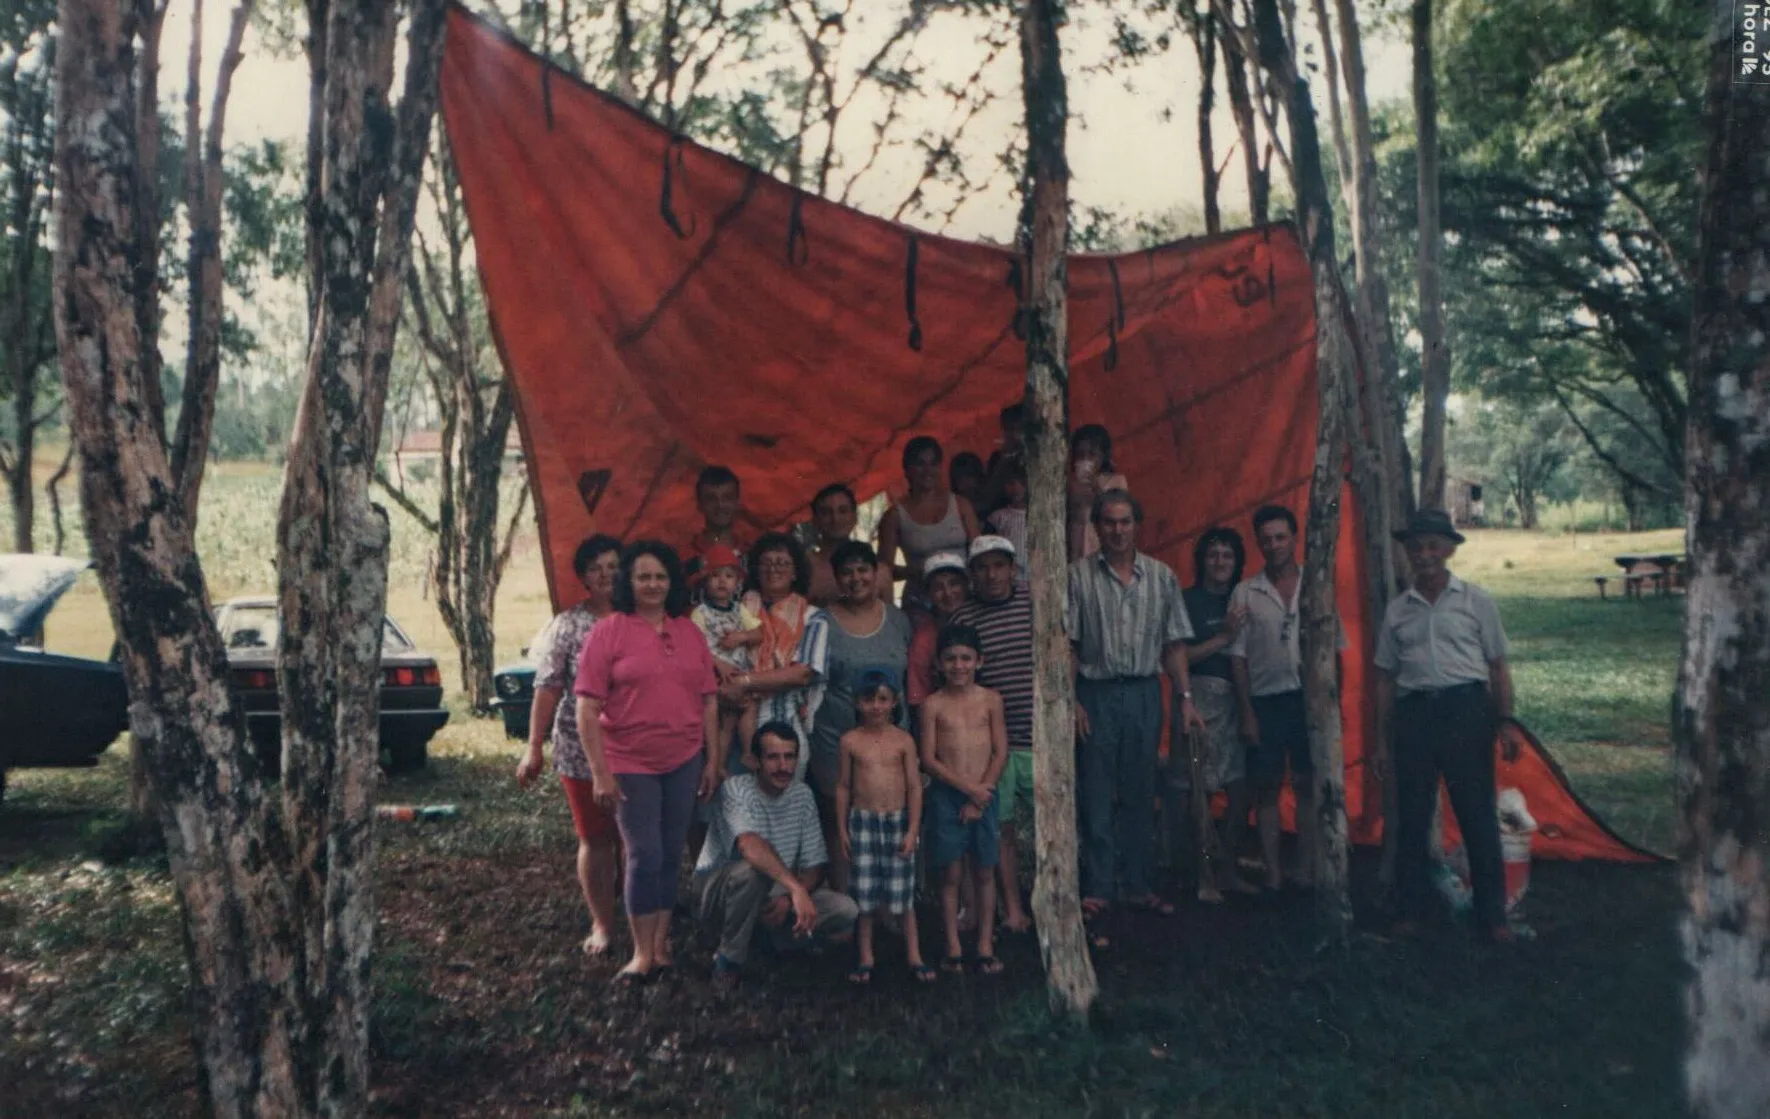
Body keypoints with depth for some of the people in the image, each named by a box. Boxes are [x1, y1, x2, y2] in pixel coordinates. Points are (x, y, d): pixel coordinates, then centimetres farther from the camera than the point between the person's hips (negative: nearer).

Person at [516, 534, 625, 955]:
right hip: (583, 750, -1)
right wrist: (534, 748, -7)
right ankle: (602, 923, 21)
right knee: (595, 839, 7)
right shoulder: (567, 625, -1)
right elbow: (547, 688, -2)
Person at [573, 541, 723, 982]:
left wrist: (713, 759, 7)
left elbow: (708, 700, 11)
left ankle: (662, 942, 23)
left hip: (684, 761, 4)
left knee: (671, 855, 11)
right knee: (645, 855, -4)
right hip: (630, 764, -4)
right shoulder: (608, 631, -6)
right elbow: (587, 709, -9)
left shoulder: (689, 632, 7)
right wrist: (601, 774, -13)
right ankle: (643, 953, 9)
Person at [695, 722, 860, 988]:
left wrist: (788, 899, -22)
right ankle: (729, 959, -15)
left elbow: (814, 867, -2)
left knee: (845, 911, -15)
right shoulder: (737, 790, -20)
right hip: (718, 892, -5)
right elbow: (750, 845, -40)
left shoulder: (802, 794, -2)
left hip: (775, 896, 6)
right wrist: (796, 889, -48)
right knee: (752, 869, -39)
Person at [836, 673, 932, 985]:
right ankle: (865, 958, 19)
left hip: (897, 820, -1)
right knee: (863, 892, 5)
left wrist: (912, 830, -7)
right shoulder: (851, 741, 0)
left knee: (903, 892, 5)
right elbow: (843, 786, 5)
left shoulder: (903, 740, -3)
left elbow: (914, 786, -2)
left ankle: (914, 956, 18)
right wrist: (842, 828, 3)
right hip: (862, 821, 1)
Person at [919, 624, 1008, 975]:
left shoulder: (990, 700, 2)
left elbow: (1001, 753, 0)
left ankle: (985, 945, 17)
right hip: (946, 795, -1)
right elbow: (929, 759, -5)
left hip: (984, 794, 1)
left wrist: (981, 794, -8)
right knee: (951, 873, 2)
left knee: (984, 871, 7)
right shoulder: (933, 704, -1)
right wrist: (968, 787, -11)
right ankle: (953, 947, 11)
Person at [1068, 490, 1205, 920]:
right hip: (1096, 694, -3)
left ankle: (1136, 885, 21)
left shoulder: (1161, 576, 6)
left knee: (1140, 795, 10)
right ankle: (1098, 888, 12)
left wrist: (1185, 697, 3)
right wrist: (1072, 701, -10)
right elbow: (1067, 646, -4)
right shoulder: (1078, 575, -2)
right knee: (1097, 795, 2)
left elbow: (1174, 643, 8)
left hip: (1145, 694, 3)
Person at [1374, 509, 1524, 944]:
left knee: (1478, 814, 1)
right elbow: (1386, 678, 13)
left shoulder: (1476, 601, 4)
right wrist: (1383, 740, 10)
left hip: (1465, 708, -2)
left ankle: (1492, 915, 12)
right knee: (1412, 817, 6)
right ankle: (1411, 910, 18)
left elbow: (1498, 667, 6)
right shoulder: (1397, 610, 10)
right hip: (1414, 712, 2)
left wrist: (1505, 722, -3)